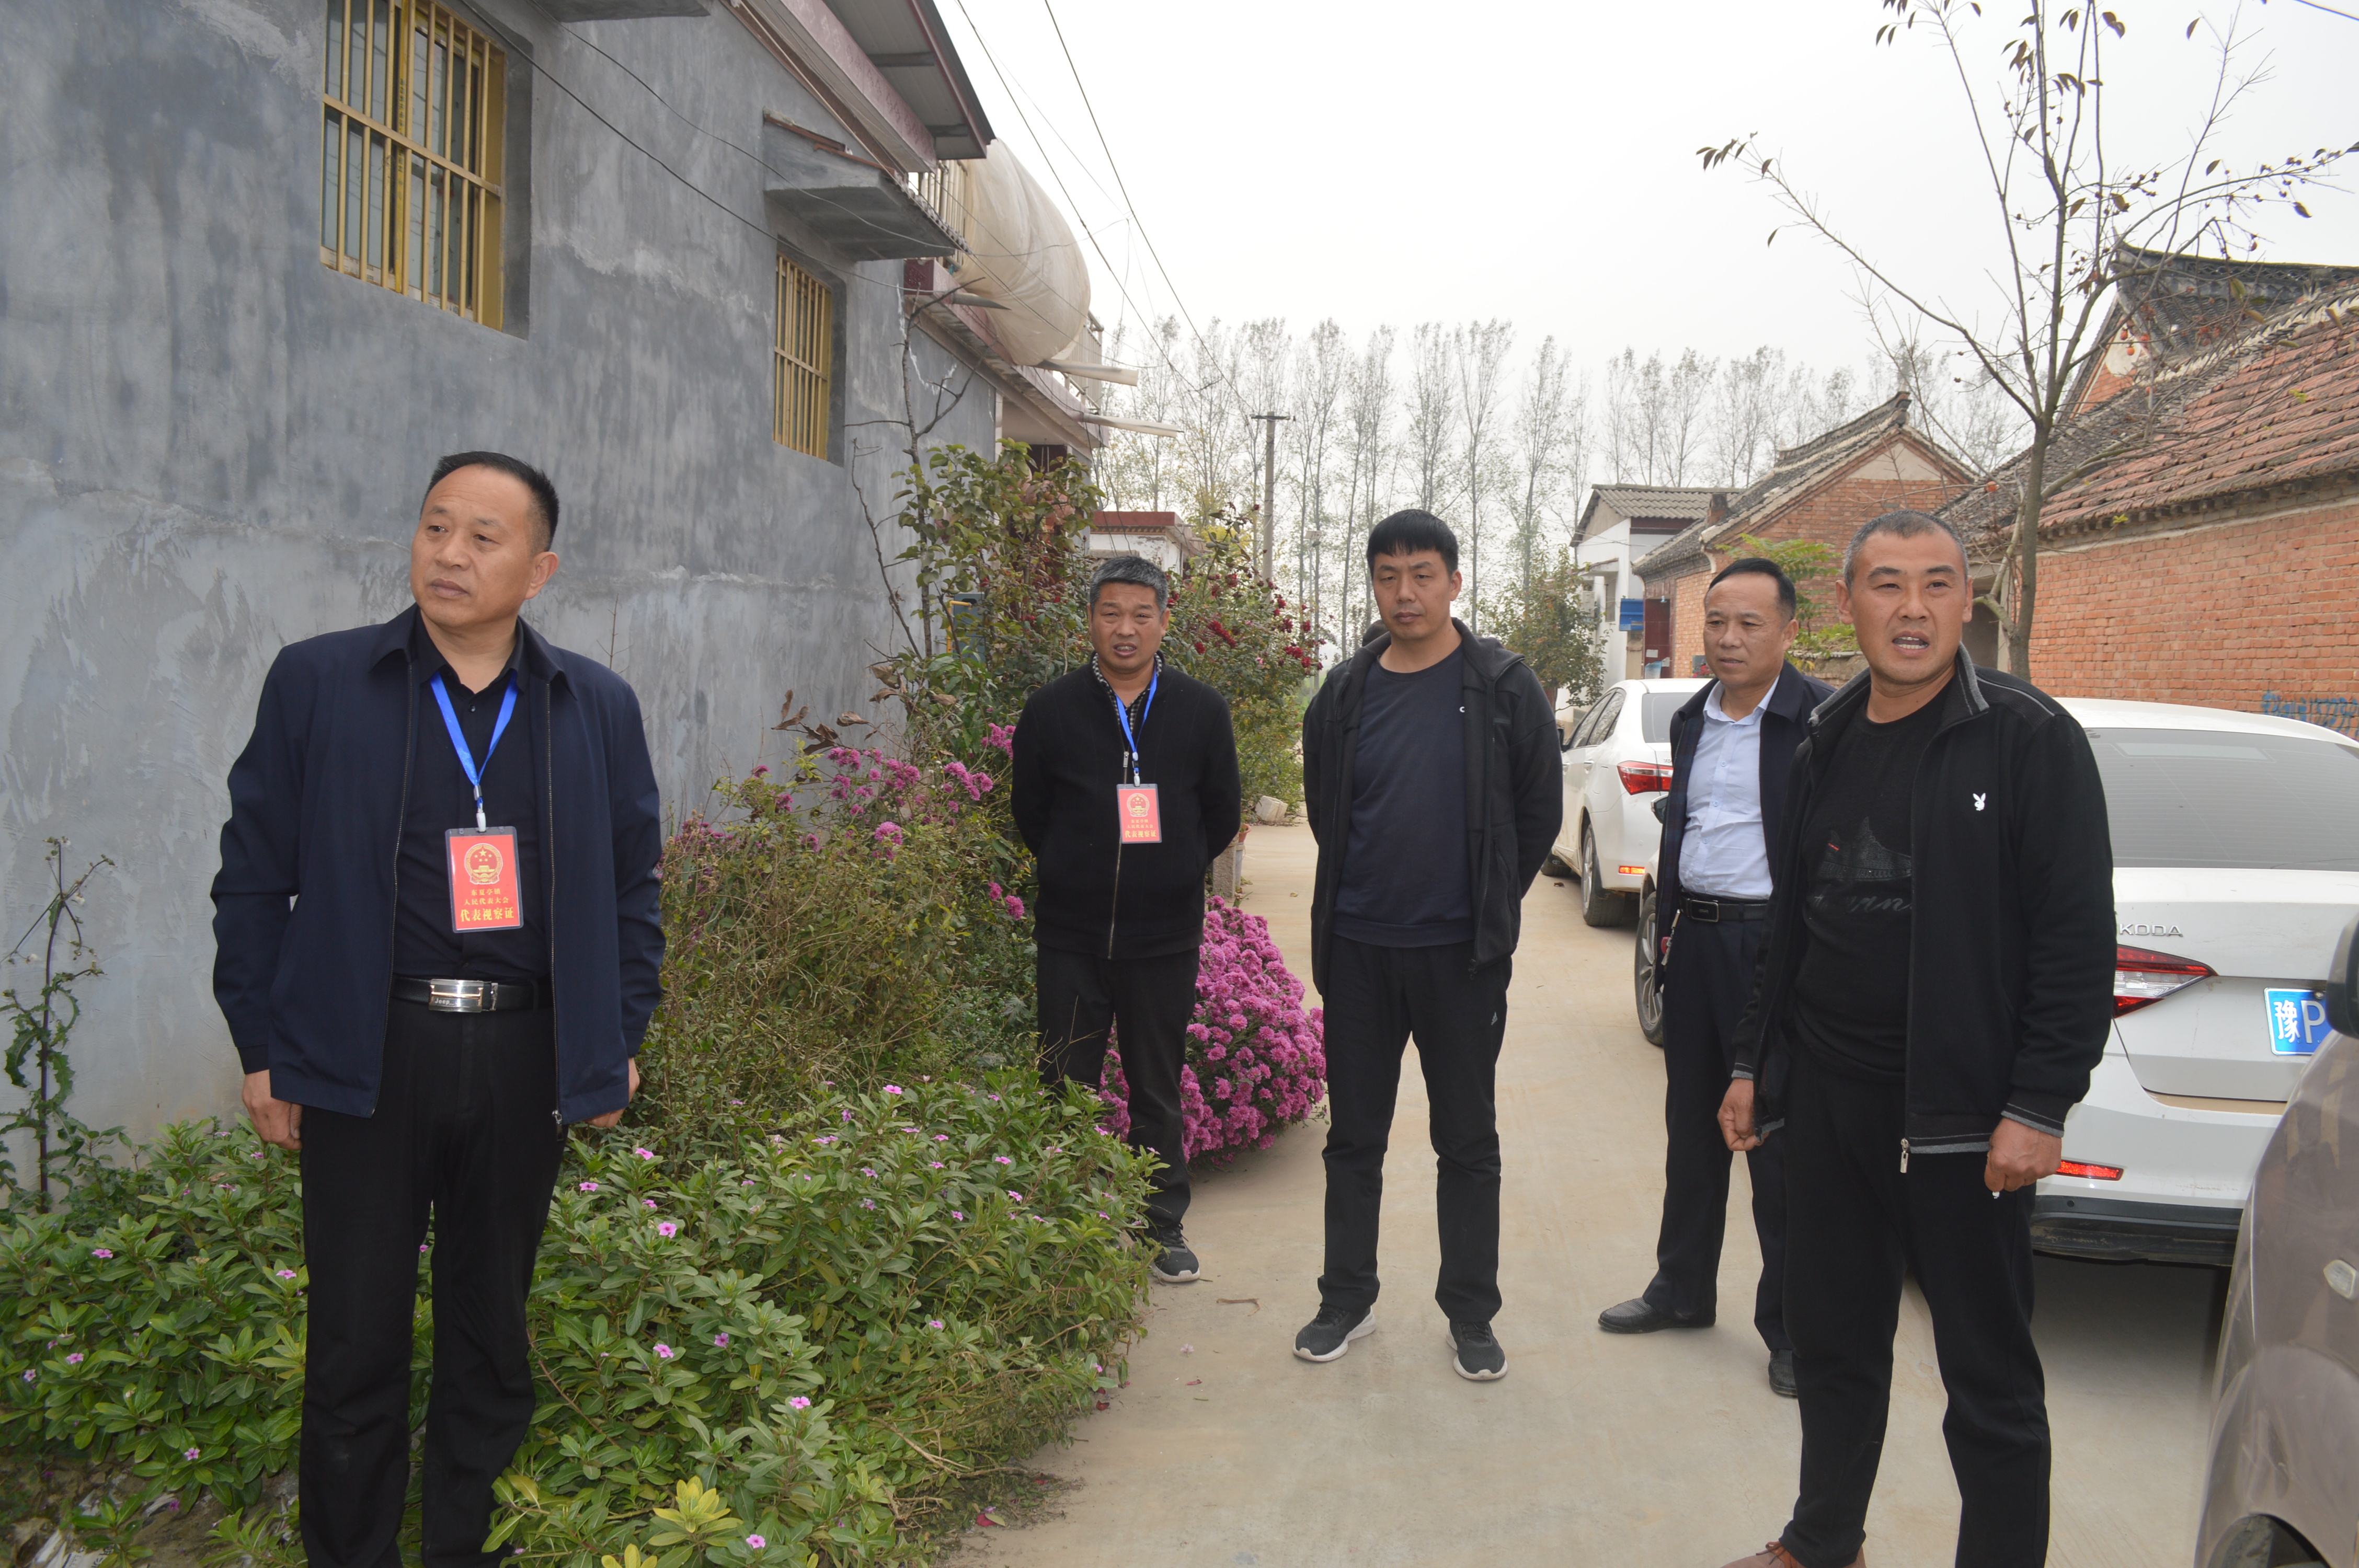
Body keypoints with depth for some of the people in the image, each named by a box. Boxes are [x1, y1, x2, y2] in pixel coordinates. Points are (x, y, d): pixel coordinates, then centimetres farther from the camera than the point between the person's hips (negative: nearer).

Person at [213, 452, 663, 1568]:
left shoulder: (597, 708, 6)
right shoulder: (316, 682, 1)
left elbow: (631, 883, 11)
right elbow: (254, 876, 2)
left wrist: (621, 1038, 7)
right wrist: (262, 1049, -1)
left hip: (526, 1053, 2)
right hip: (366, 1051, -2)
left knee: (492, 1335, 14)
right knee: (355, 1343, 6)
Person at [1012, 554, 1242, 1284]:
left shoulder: (1201, 710, 2)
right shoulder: (1051, 709, 0)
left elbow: (1222, 816, 10)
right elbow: (1029, 814, 9)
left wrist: (1168, 873, 10)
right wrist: (1083, 874, 10)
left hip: (1165, 939, 0)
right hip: (1071, 936, 0)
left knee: (1158, 1091, 10)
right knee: (1067, 1087, 6)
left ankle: (1164, 1227, 24)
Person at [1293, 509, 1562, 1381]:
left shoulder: (1503, 688, -5)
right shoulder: (1345, 694, 3)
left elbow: (1540, 808, 3)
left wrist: (1489, 902, 6)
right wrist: (1363, 889, 12)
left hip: (1462, 951, -2)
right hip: (1357, 947, 3)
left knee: (1468, 1142, 8)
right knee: (1354, 1134, 12)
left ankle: (1471, 1315, 21)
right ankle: (1348, 1299, 27)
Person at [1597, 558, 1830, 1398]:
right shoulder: (1692, 720, 11)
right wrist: (1669, 922, 15)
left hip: (1773, 946, -7)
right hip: (1695, 941, 7)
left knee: (1779, 1142, 1)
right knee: (1692, 1128, 17)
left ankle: (1791, 1327, 15)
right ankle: (1684, 1289, 32)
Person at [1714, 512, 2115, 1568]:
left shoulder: (2028, 739, -9)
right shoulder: (1826, 744, 10)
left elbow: (2079, 941, -13)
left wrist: (2037, 1109, -17)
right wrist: (1756, 1063, 15)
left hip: (1962, 1119, -6)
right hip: (1825, 1101, 6)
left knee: (1989, 1373, 6)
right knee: (1830, 1342, 19)